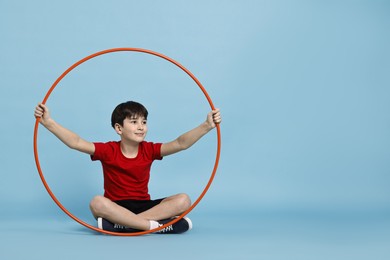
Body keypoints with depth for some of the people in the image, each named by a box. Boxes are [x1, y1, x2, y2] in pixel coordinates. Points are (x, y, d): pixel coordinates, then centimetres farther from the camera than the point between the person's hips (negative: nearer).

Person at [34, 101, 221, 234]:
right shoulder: (108, 151, -6)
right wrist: (48, 122, -28)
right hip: (116, 207, -2)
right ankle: (157, 224, -38)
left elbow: (180, 144, -13)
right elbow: (76, 143, -16)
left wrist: (207, 126, -27)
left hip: (143, 206, 3)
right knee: (97, 203, -36)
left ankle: (117, 225, -33)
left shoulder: (149, 150, -1)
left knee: (183, 200, -23)